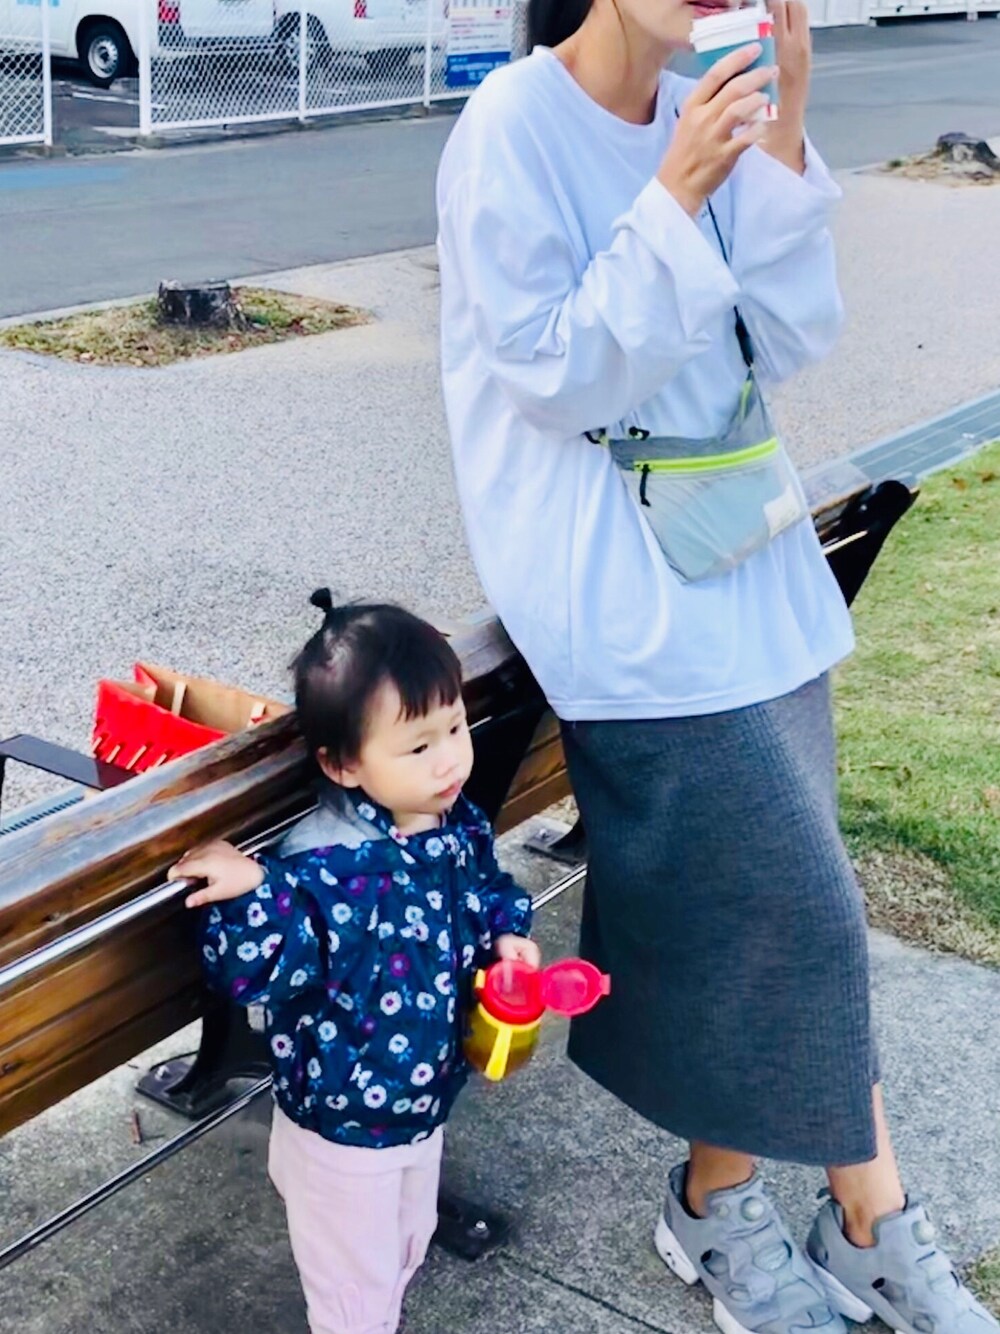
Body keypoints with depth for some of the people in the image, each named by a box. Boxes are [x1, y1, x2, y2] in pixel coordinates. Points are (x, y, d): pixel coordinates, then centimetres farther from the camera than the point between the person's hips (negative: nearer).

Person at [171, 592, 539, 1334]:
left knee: (408, 1248, 32)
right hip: (343, 1126, -7)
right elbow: (258, 972, -32)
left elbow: (487, 888, 9)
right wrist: (252, 894, -47)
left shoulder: (460, 825, -11)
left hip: (424, 1103, 7)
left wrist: (507, 935, -9)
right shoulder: (324, 868, -33)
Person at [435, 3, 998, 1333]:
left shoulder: (708, 111, 6)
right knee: (796, 910, -5)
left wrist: (782, 143, -7)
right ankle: (867, 1224, 18)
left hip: (744, 551, 7)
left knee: (767, 906, 8)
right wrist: (673, 198, -21)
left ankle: (725, 1198, 25)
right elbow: (560, 376, -14)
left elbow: (788, 341, 3)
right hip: (620, 585, -6)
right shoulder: (512, 129, -11)